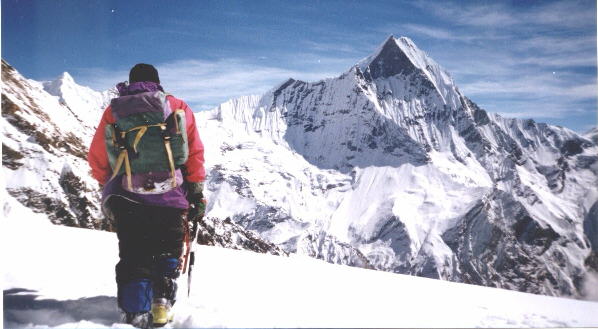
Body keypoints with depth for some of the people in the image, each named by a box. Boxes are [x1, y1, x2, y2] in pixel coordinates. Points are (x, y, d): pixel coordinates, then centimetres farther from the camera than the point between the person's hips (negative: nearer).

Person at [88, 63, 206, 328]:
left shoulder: (113, 111, 12)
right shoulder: (177, 107, 9)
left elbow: (96, 158, 11)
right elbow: (195, 153, 3)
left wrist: (108, 186, 24)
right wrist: (196, 193, 7)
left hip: (127, 199, 1)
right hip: (170, 198, 0)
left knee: (133, 258, 10)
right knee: (167, 255, 15)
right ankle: (162, 303, 2)